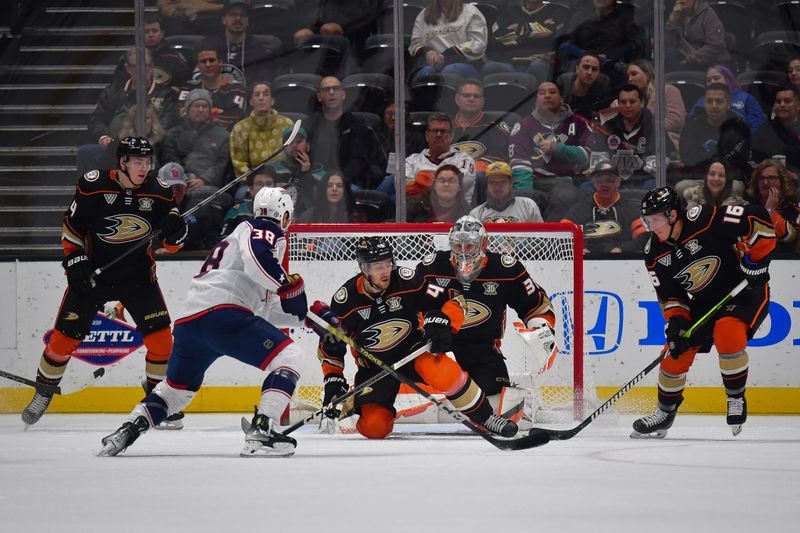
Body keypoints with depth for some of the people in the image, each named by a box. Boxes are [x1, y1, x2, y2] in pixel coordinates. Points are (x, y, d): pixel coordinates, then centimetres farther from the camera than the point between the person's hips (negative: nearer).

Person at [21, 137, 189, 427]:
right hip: (92, 271, -2)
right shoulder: (93, 186, -15)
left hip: (138, 273, 2)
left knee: (160, 335, -10)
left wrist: (175, 230, -25)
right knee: (66, 335, -1)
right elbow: (71, 226, -3)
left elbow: (171, 244, -3)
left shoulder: (159, 193, -8)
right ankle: (43, 394, 19)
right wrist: (75, 262, -11)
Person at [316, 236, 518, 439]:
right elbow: (330, 346, -3)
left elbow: (452, 301, -10)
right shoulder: (345, 301, -15)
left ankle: (486, 418, -19)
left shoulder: (406, 281, -17)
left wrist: (442, 321, -29)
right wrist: (333, 380, -11)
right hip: (374, 367, 1)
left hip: (413, 350, -1)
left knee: (444, 372, -36)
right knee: (374, 428, -19)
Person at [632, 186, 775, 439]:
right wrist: (676, 321, -15)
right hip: (704, 302, 6)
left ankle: (736, 399, -13)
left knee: (727, 332, -33)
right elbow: (668, 294, 2)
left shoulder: (706, 220, -26)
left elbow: (758, 219, -24)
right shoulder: (655, 254, -5)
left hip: (745, 291, -6)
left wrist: (756, 260, -22)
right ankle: (664, 413, 23)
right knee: (676, 353, 0)